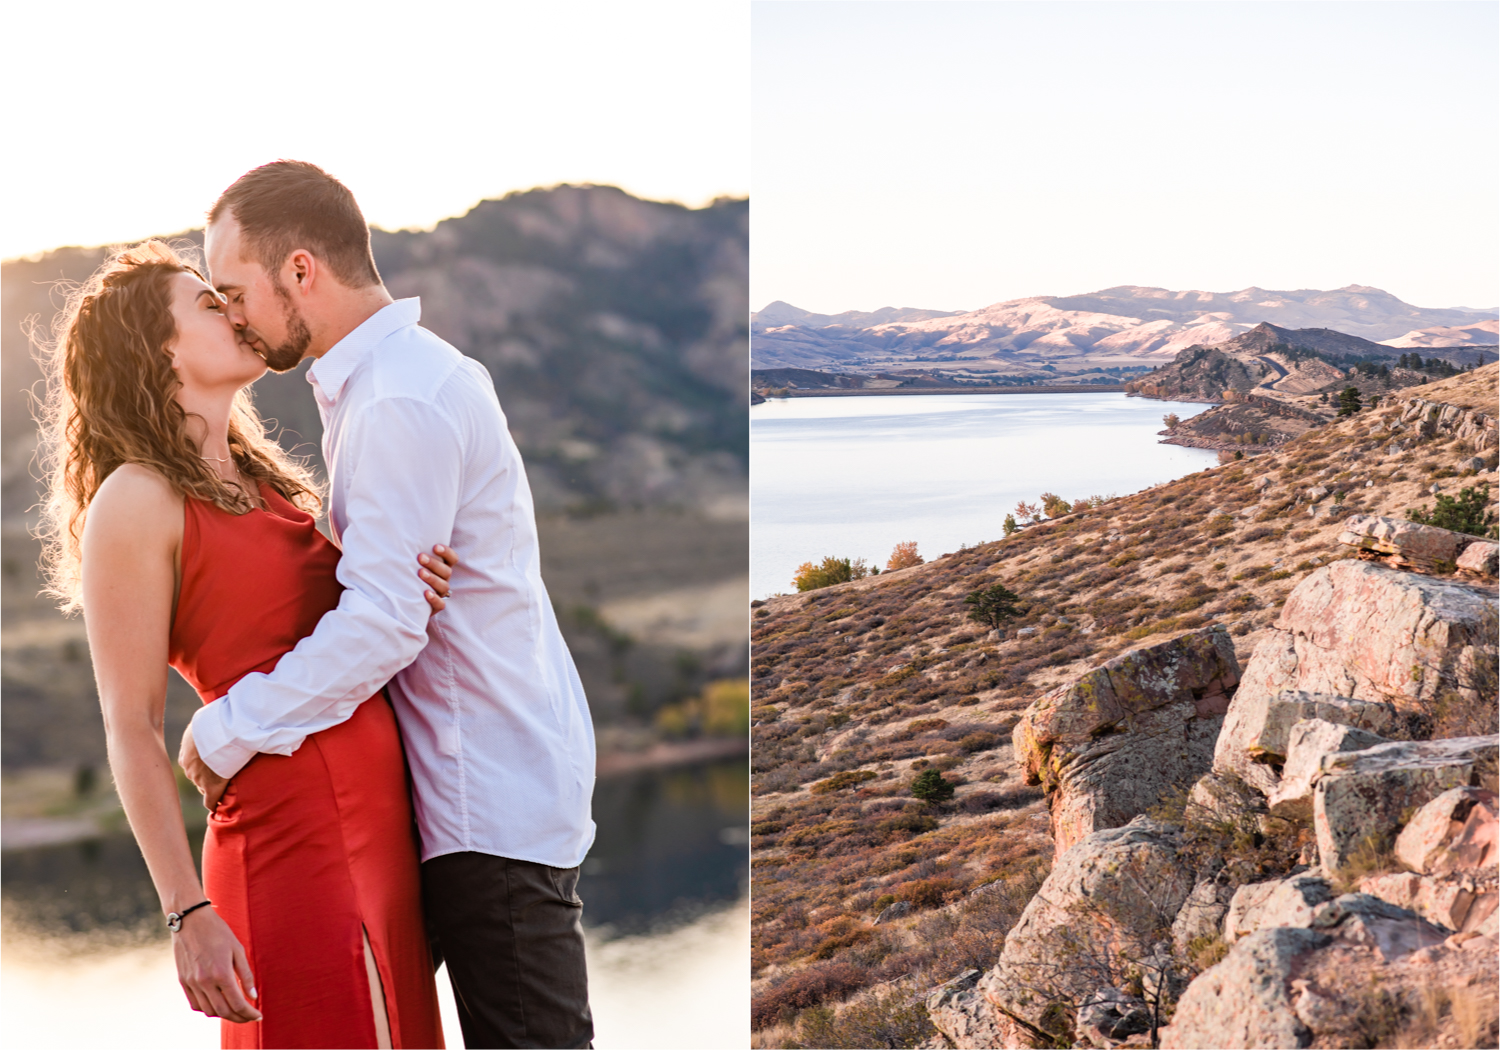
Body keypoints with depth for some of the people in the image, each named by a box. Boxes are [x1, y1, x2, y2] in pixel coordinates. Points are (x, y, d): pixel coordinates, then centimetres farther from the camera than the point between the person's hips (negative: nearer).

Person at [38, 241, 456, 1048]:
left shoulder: (263, 484, 18)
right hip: (294, 850, -8)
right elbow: (132, 732, -9)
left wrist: (396, 591, -3)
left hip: (384, 833, 8)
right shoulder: (137, 500, -6)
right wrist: (189, 914, -15)